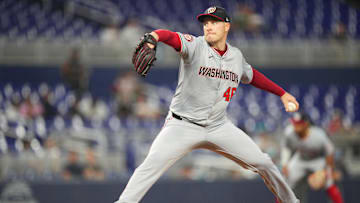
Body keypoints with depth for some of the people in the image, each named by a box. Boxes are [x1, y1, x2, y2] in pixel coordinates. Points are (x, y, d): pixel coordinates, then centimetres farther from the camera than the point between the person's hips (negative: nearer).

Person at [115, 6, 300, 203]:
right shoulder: (195, 46, -11)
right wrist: (154, 36, -56)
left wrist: (282, 93, 27)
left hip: (219, 126, 4)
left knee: (262, 163, 4)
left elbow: (252, 75, 26)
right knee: (152, 164, -24)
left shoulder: (236, 56, 5)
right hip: (182, 125, -4)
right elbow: (172, 37, -33)